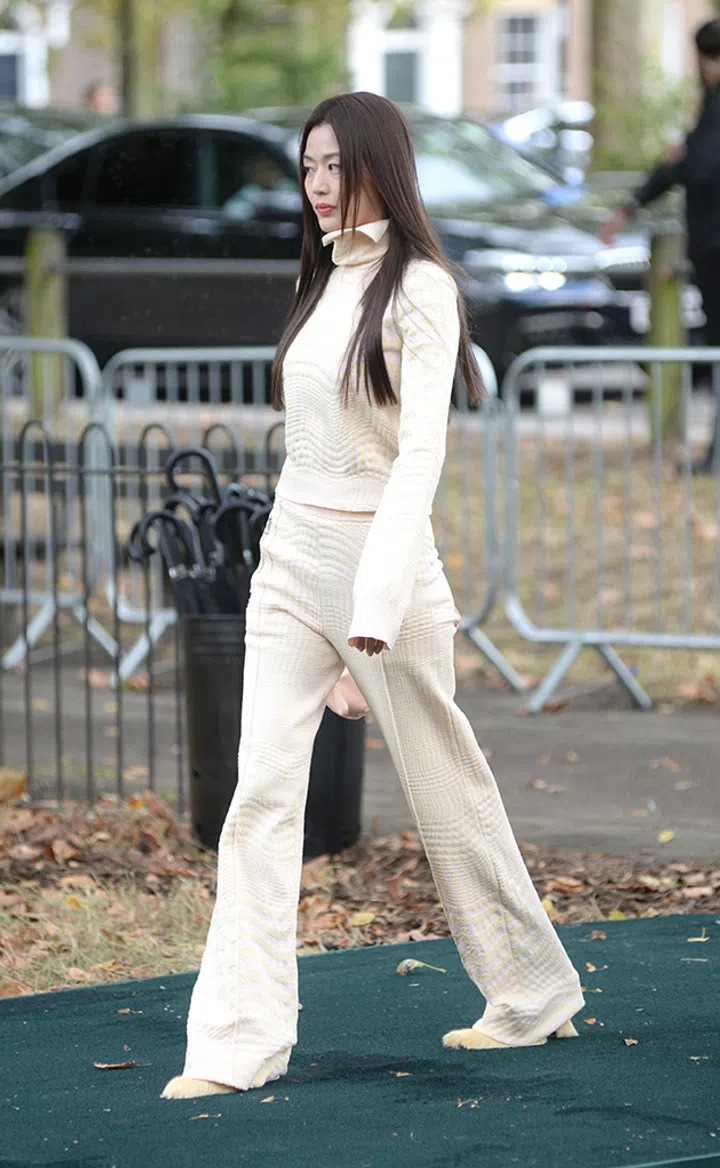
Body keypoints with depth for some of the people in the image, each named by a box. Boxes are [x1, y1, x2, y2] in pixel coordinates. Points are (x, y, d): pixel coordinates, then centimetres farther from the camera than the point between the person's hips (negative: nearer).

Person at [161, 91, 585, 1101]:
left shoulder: (418, 289, -10)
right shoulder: (321, 282, 13)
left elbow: (421, 451, -18)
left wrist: (378, 600, -27)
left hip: (382, 555, -7)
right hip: (290, 561, 7)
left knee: (445, 788, 6)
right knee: (262, 792, -5)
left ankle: (535, 994, 26)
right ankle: (237, 1044, -8)